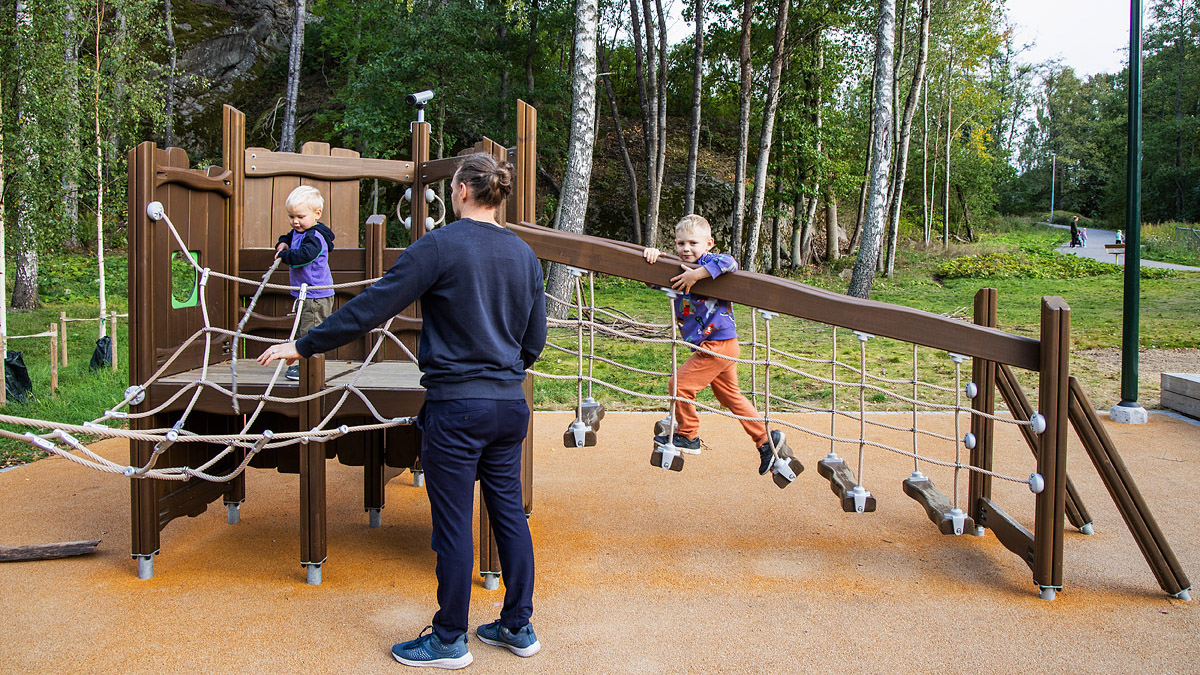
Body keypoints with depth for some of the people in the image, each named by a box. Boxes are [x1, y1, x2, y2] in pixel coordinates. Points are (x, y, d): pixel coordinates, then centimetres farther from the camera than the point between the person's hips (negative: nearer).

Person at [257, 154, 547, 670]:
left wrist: (304, 345, -2)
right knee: (509, 512, 15)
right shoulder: (523, 254, 7)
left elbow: (371, 307, -12)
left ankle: (449, 640, 17)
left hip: (456, 406, -6)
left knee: (453, 523, 4)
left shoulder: (439, 245, -12)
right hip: (509, 405, 7)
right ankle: (517, 627, 26)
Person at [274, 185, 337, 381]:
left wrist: (284, 255, -18)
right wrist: (283, 243, 9)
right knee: (302, 331, 18)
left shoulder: (314, 237, -19)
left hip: (316, 296, -11)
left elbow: (303, 255, -34)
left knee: (310, 331, -6)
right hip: (304, 295, 11)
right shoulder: (297, 232, 12)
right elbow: (287, 238, 32)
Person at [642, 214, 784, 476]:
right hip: (720, 347, 9)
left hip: (718, 344, -9)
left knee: (680, 385, -6)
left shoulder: (708, 262, -15)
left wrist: (696, 274, -37)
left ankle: (688, 436, 12)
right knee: (731, 397, 17)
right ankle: (766, 439, 25)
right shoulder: (678, 268, 9)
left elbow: (729, 262, -34)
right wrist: (654, 254, -5)